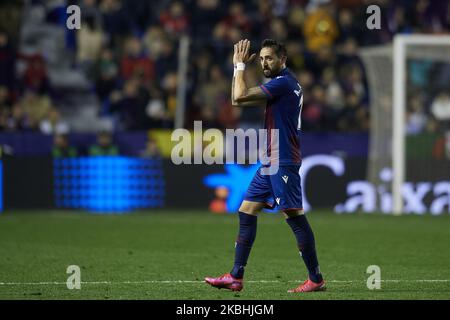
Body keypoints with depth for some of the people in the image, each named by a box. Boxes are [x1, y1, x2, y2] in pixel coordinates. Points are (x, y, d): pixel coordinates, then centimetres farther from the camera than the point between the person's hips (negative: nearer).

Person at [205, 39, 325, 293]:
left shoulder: (283, 82, -13)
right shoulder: (283, 82, 17)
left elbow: (240, 97, -17)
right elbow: (238, 100, 22)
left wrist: (240, 65, -5)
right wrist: (239, 67, 15)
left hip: (283, 161, -10)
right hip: (272, 160, 10)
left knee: (295, 216, -9)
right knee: (247, 211, 8)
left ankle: (316, 279, -5)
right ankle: (236, 278, 8)